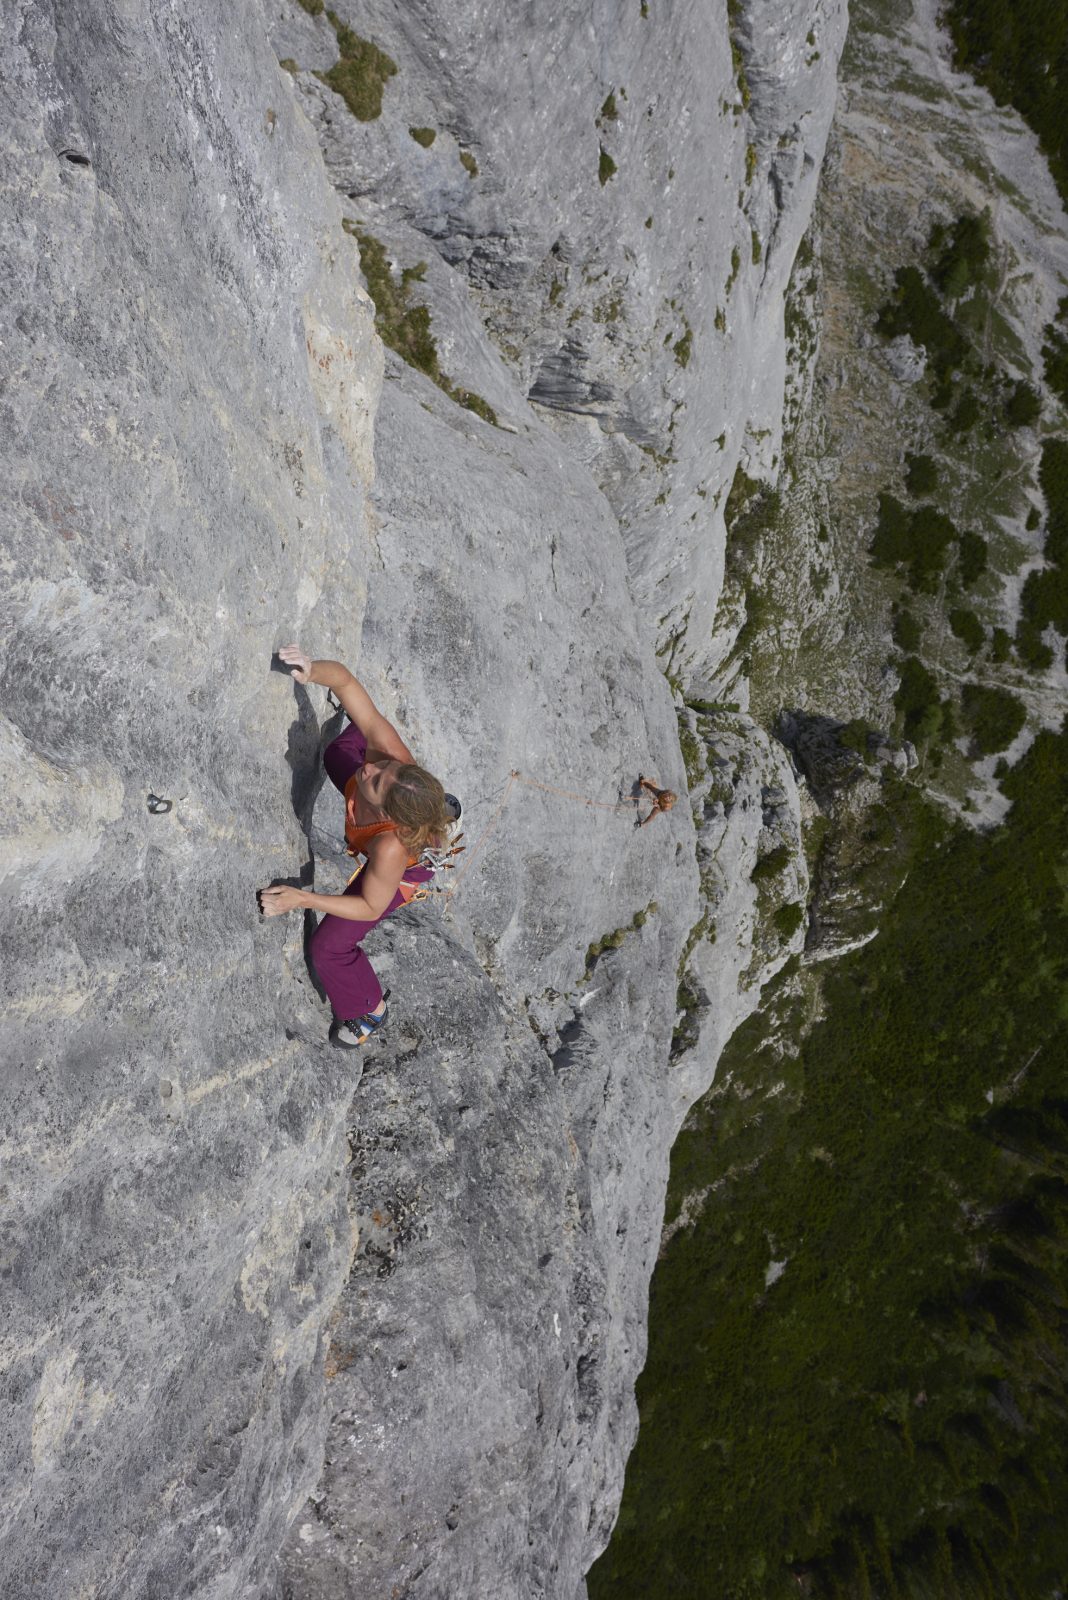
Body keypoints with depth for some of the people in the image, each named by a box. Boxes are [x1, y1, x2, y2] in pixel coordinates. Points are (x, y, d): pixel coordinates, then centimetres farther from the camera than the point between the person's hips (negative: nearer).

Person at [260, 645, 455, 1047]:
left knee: (329, 947, 7)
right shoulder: (387, 751, -44)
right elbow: (344, 679, -37)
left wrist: (301, 899, -34)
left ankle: (370, 1011, 38)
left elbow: (371, 907, -32)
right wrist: (314, 671, -57)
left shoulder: (391, 849, -51)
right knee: (336, 756, 30)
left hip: (404, 870, -4)